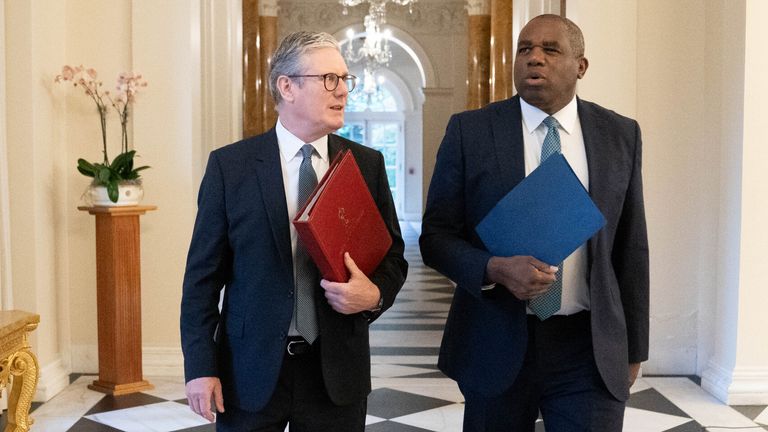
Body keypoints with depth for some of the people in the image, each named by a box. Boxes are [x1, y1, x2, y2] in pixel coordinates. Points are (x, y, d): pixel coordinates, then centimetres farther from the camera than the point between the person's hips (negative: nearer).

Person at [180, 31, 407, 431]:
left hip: (337, 369, 2)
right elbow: (203, 273, -2)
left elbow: (393, 256, 8)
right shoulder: (230, 165, -4)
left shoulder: (367, 164, 2)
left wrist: (375, 294, -13)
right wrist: (201, 366, -6)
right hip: (251, 369, -1)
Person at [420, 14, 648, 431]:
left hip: (589, 349, 1)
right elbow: (435, 235, -2)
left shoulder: (620, 134, 3)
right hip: (496, 346, 0)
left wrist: (633, 347, 9)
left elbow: (630, 248, 8)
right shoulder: (469, 130, -2)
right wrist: (495, 268, -21)